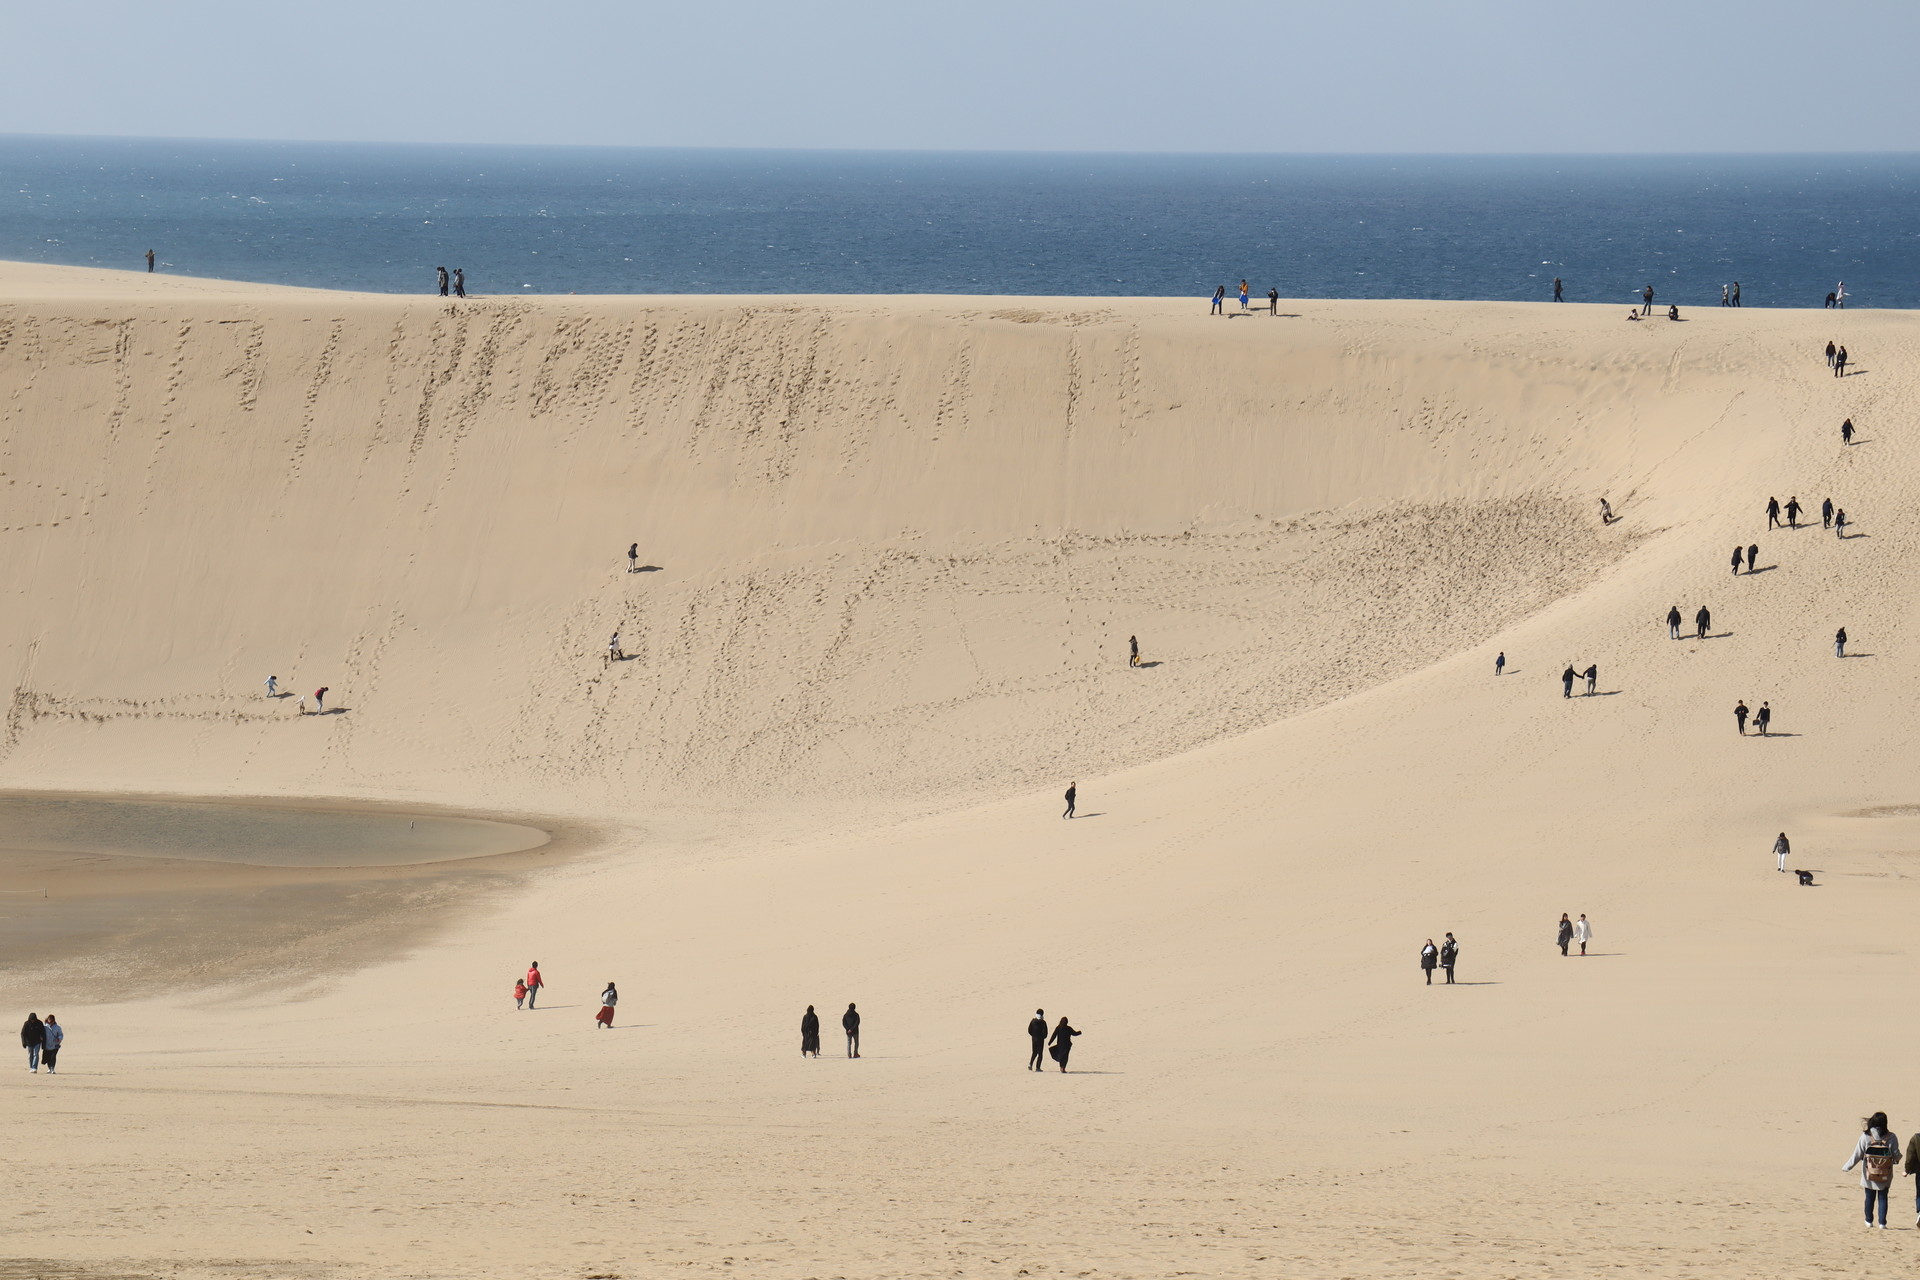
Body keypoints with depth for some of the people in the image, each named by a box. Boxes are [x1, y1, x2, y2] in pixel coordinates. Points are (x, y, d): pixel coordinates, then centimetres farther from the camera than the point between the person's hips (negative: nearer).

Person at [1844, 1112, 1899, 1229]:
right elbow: (1896, 1156, -6)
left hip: (1869, 1175, 0)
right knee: (1883, 1198, 9)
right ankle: (1882, 1223, 5)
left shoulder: (1865, 1137, -11)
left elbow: (1857, 1155, -7)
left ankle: (1869, 1221, 25)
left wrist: (1846, 1167, 6)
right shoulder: (1891, 1137, -12)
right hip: (1885, 1175, 0)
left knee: (1870, 1197, 15)